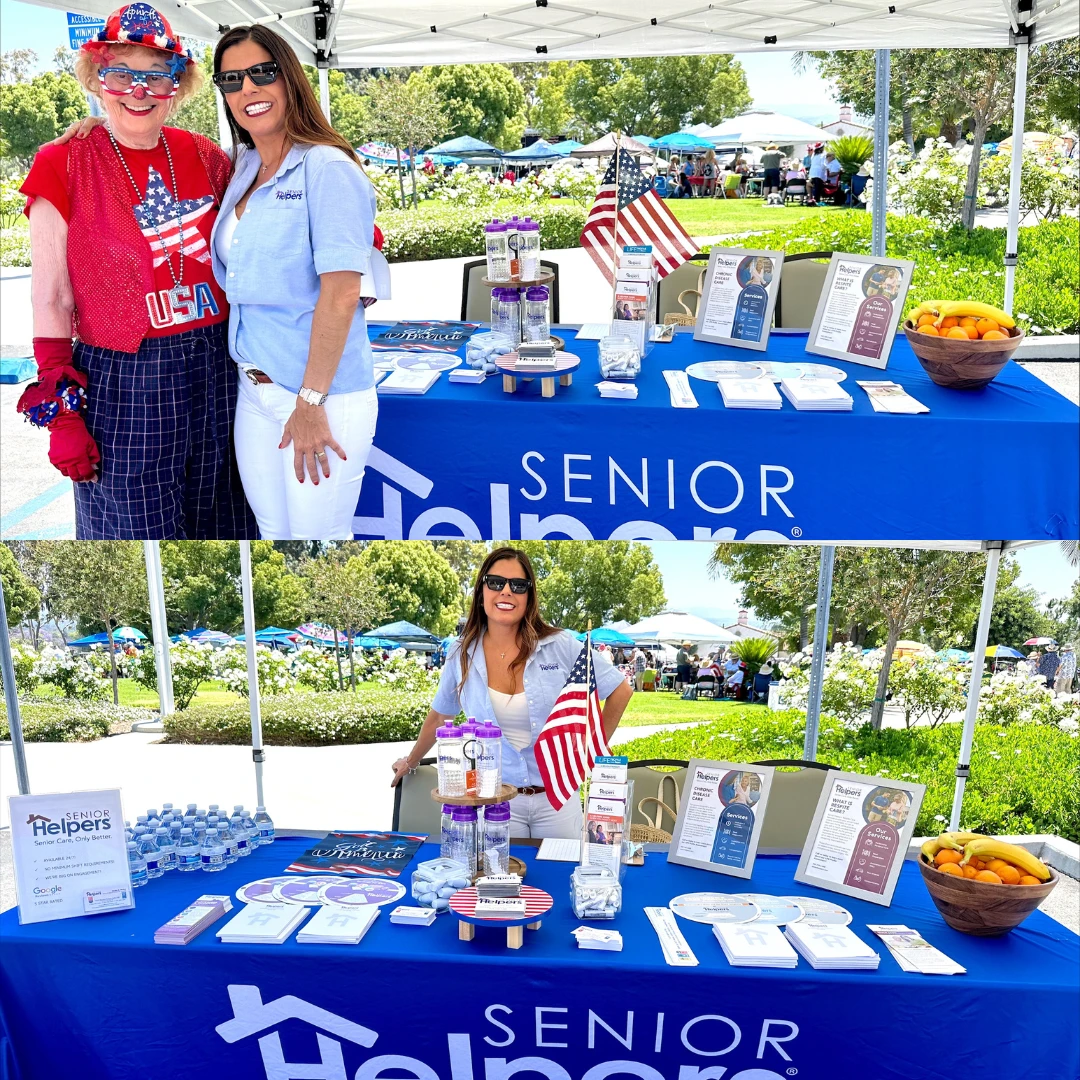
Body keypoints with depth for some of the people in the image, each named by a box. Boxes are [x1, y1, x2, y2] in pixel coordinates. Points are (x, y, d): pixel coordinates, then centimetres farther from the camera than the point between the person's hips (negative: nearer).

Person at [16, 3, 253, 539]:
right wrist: (61, 413, -8)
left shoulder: (205, 157, 6)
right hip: (121, 384, -4)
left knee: (217, 520, 14)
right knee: (135, 528, 5)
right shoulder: (64, 166, -5)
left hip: (215, 370, 4)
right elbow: (50, 300, -4)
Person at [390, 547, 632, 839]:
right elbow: (439, 718, 15)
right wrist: (411, 762, 26)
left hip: (556, 797, -1)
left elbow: (621, 691, 1)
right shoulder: (462, 655, -3)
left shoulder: (561, 646, -10)